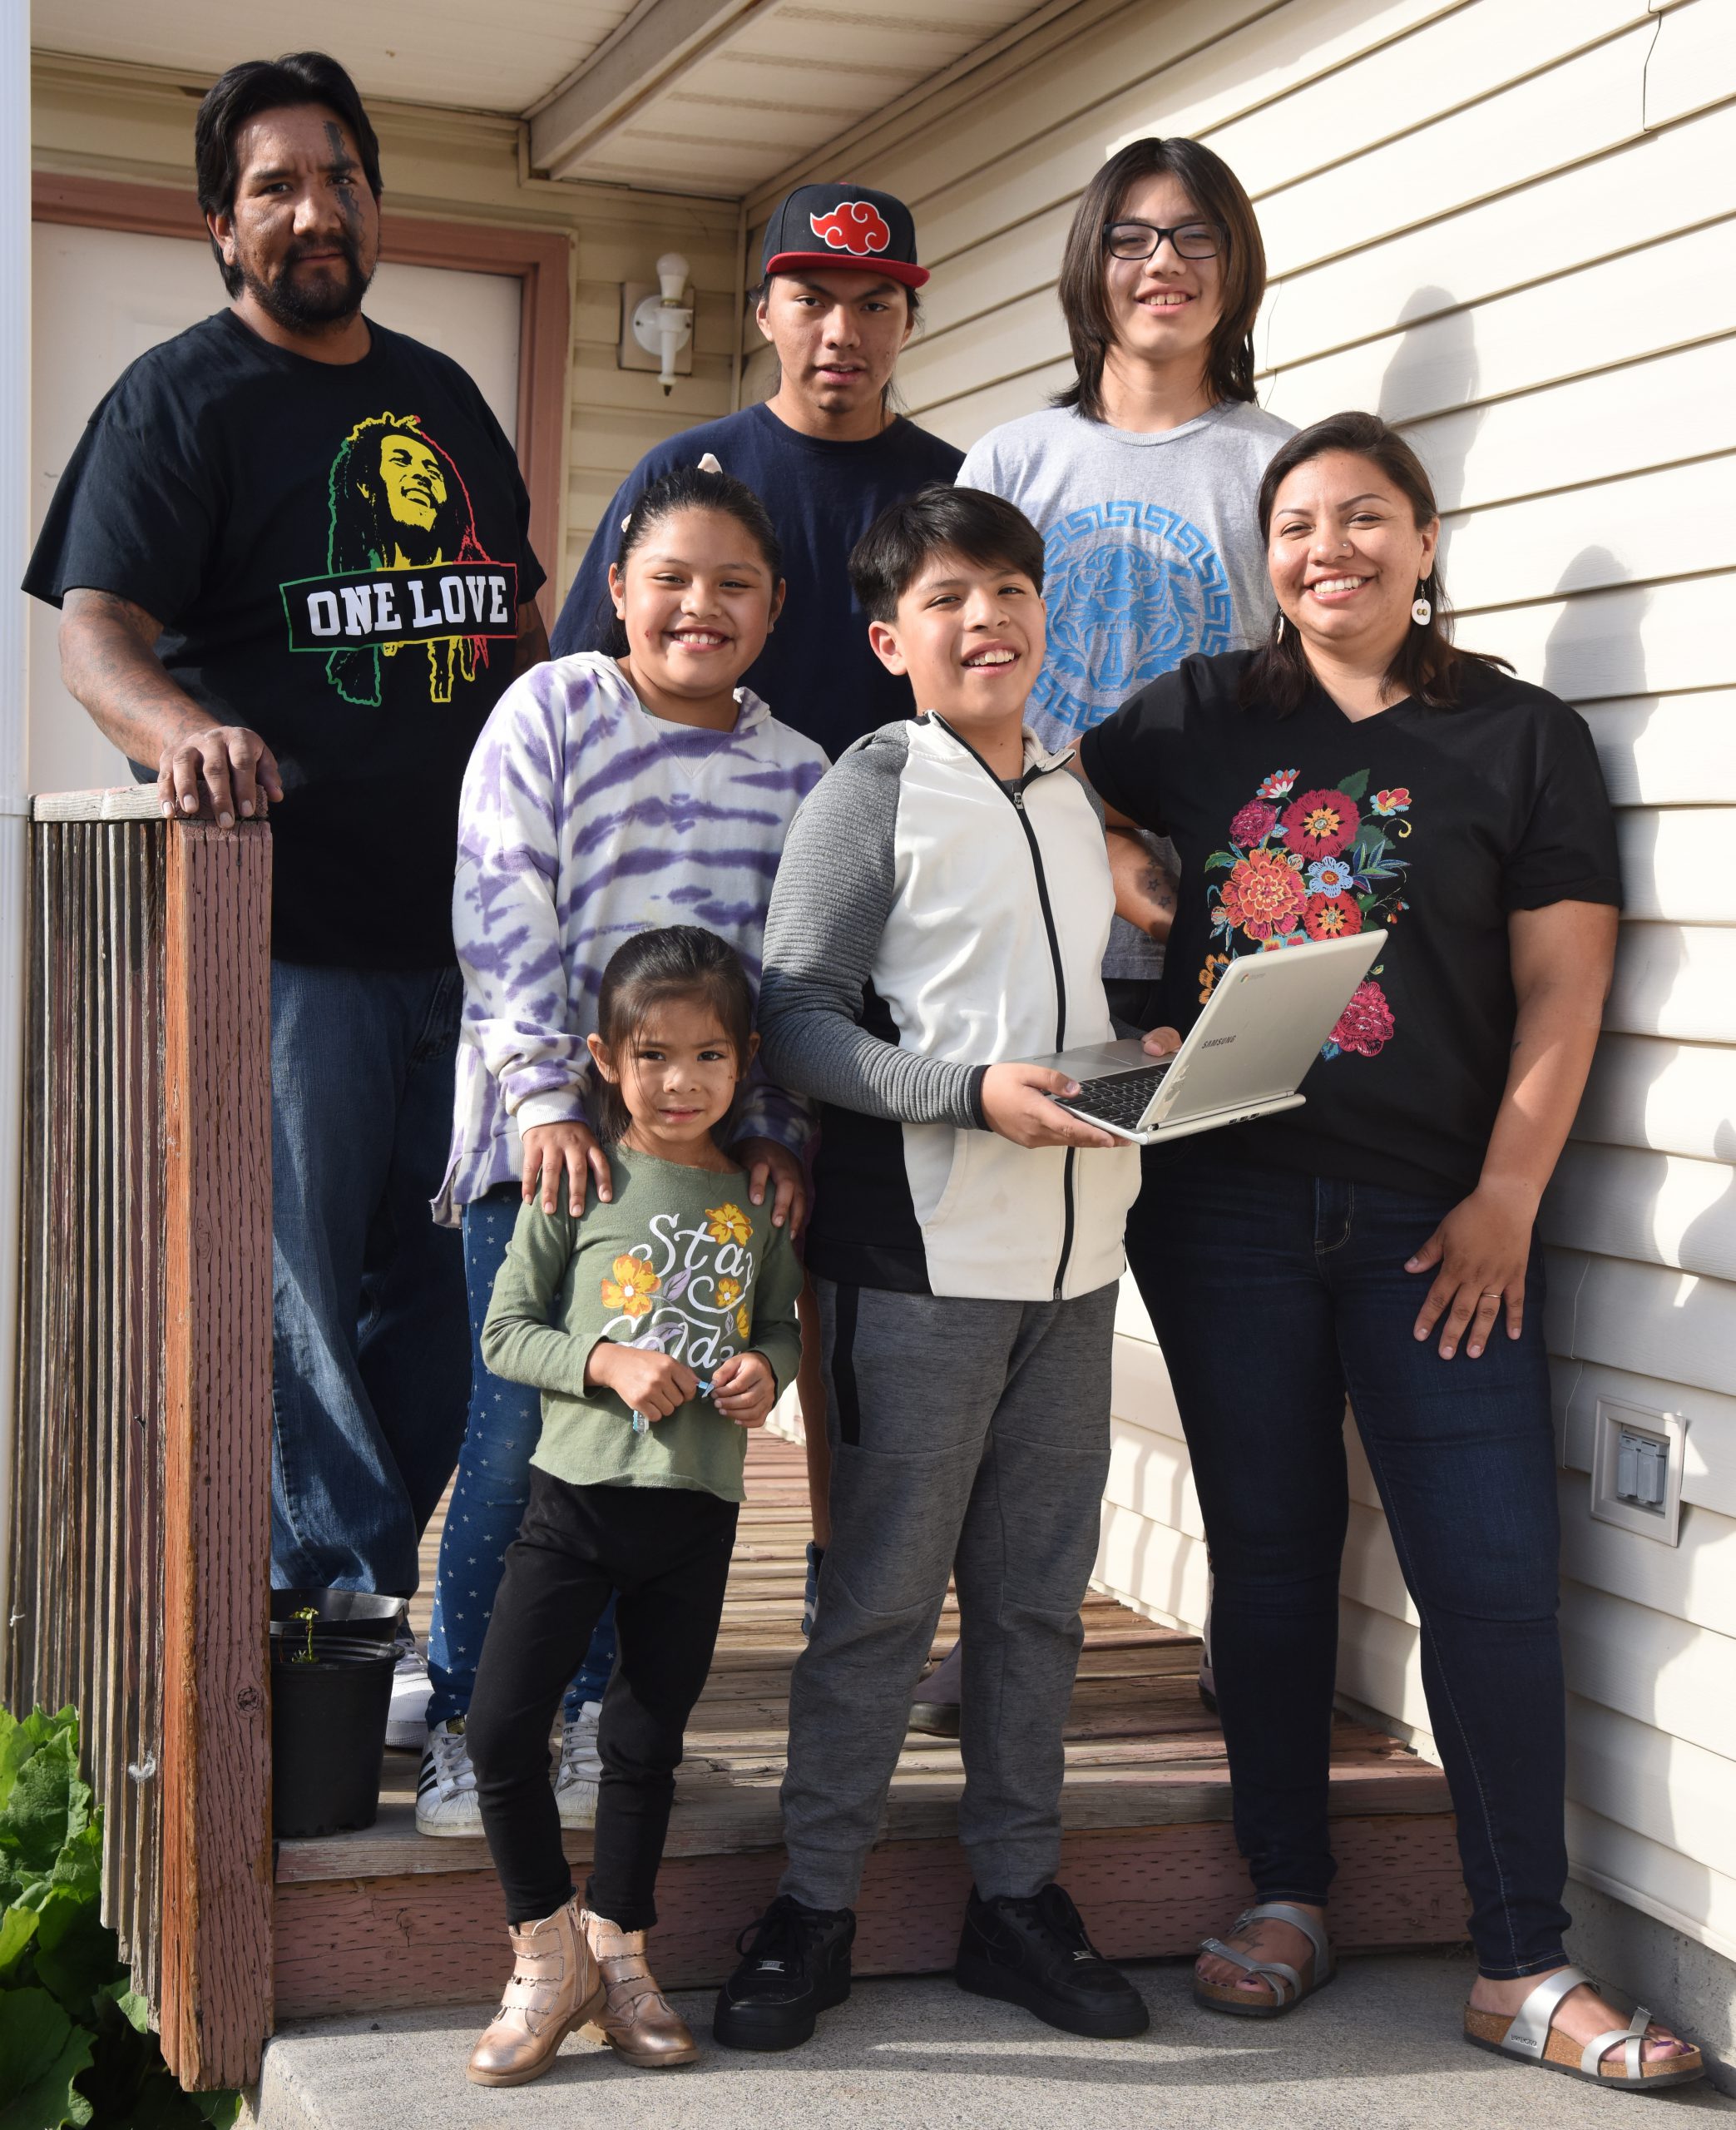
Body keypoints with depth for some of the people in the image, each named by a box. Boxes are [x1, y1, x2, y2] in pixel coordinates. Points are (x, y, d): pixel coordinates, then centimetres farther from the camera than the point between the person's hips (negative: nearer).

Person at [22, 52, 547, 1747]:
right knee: (293, 1291, -4)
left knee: (429, 1286, 11)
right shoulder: (182, 398, -2)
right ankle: (354, 1611, 6)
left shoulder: (441, 396, 18)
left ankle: (390, 1577, 23)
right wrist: (183, 729, -35)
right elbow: (97, 626, -14)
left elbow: (518, 626, 26)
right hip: (290, 926, -6)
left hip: (472, 916, 6)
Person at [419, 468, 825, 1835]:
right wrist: (547, 1096, -15)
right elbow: (503, 911, -6)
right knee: (521, 1425, -6)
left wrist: (779, 1132, -1)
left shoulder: (796, 771, 11)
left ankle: (601, 1710, 19)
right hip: (544, 1126, -3)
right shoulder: (553, 710, 2)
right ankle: (466, 1722, 9)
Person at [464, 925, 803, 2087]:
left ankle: (616, 1947, 29)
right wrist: (605, 1361, -17)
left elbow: (783, 1320, 15)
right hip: (576, 1491, -2)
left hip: (699, 1507, 2)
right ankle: (548, 1950, 12)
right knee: (503, 1725, -6)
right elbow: (506, 1330, -2)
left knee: (649, 1740, 12)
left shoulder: (759, 1192, 4)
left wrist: (768, 1367, -7)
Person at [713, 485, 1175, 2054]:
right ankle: (816, 1908, 14)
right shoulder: (873, 791, -5)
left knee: (1039, 1589, 12)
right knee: (882, 1591, 1)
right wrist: (973, 1090, -21)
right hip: (920, 1258, -6)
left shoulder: (1075, 799, 13)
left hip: (1073, 1253, 6)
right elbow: (795, 1017, -11)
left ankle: (1017, 1894, 24)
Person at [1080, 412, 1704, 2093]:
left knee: (1492, 1580, -5)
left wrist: (1504, 1200, -9)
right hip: (1226, 1211, 2)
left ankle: (1522, 1971, 5)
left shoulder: (1523, 739, 4)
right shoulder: (1206, 714, 10)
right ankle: (1286, 1898, 25)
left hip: (1434, 1223, -2)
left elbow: (1561, 990, 0)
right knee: (1270, 1559, 11)